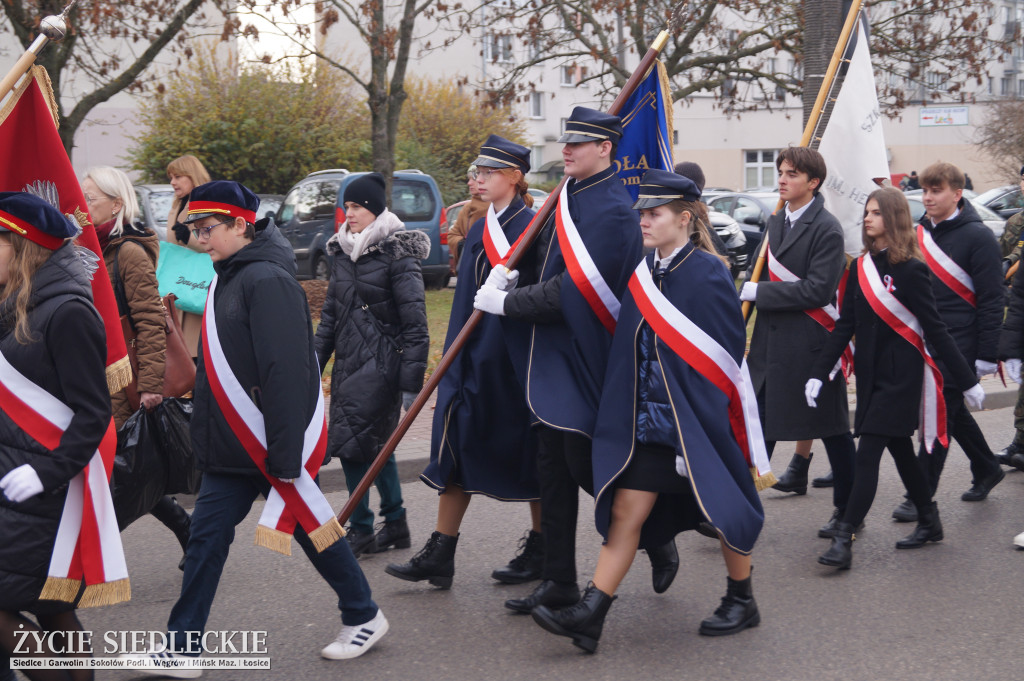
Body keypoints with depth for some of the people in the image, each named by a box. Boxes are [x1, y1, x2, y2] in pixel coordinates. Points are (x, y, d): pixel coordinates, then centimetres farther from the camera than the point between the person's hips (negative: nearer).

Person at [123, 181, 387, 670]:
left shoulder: (267, 280, -19)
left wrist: (285, 453, -26)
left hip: (272, 444, -9)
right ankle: (182, 648, 14)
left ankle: (364, 617, 25)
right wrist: (209, 437, 20)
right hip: (233, 447, 9)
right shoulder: (227, 278, 11)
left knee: (310, 525, 6)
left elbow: (285, 373, -24)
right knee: (207, 534, 7)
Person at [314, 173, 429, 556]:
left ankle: (362, 530, 1)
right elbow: (329, 315, 19)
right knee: (377, 444, 12)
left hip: (380, 363, -7)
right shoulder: (344, 253, 12)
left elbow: (415, 323, -13)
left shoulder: (397, 255, -10)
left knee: (351, 442, -11)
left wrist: (411, 381, -16)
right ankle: (396, 524, 23)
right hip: (348, 363, 7)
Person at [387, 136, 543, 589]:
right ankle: (440, 556, 9)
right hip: (476, 357, 8)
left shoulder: (532, 227, -11)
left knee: (528, 452, 5)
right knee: (457, 447, 5)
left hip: (517, 362, -8)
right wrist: (453, 361, 15)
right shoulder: (479, 231, 13)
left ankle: (540, 551, 20)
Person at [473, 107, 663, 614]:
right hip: (552, 360, 9)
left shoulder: (612, 210, -18)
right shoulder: (571, 196, 11)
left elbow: (572, 292, -22)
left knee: (588, 466, 0)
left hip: (588, 363, -9)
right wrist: (514, 274, 3)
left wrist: (506, 303, -14)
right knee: (553, 470, 11)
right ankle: (558, 583, 21)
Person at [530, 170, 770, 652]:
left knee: (722, 509, 10)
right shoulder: (643, 273, 7)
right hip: (648, 420, 6)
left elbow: (727, 356, -13)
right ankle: (590, 616, 1)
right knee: (625, 512, 2)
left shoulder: (708, 273, -12)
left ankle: (742, 601, 30)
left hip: (698, 421, -6)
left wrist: (709, 426, -15)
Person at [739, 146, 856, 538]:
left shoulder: (826, 229, -12)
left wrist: (756, 292, -17)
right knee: (757, 425, 6)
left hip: (812, 344, -7)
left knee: (832, 429, 6)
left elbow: (817, 290, -19)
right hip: (770, 342, 7)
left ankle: (848, 510, 20)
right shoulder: (776, 223, 13)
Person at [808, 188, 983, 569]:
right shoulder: (861, 268, 6)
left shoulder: (911, 270, -12)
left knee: (868, 453, -11)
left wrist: (967, 381, -7)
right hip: (870, 373, 7)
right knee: (898, 450, 15)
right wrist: (819, 373, -1)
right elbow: (845, 326, 6)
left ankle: (844, 539, -11)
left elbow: (934, 330, -10)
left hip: (900, 376, -7)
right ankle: (929, 522, 31)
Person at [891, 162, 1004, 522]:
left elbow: (991, 300, -11)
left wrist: (986, 356, -14)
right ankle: (987, 469, 36)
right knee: (953, 411, 17)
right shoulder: (921, 232, 9)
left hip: (959, 341, -7)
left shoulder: (977, 236, -11)